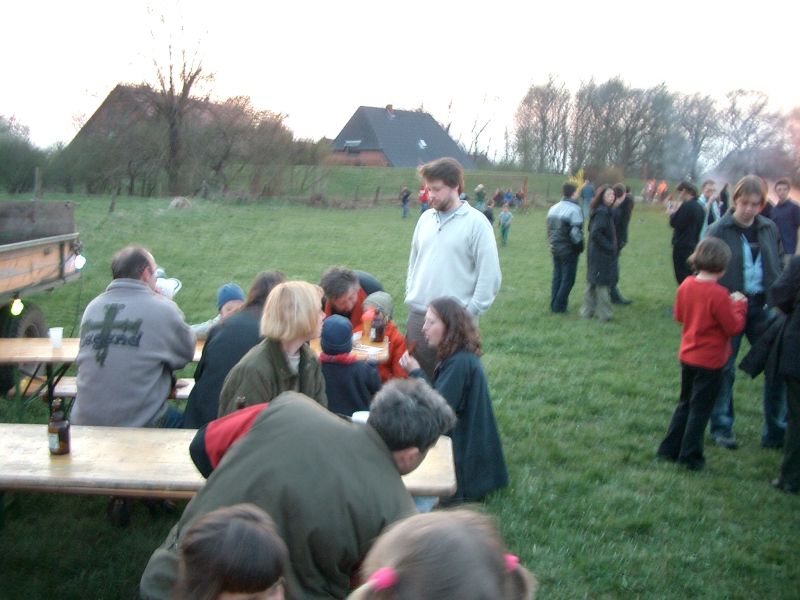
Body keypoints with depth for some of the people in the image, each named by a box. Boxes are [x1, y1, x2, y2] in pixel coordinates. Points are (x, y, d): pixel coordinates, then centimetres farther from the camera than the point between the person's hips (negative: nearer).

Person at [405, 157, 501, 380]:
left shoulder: (476, 223, -8)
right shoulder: (426, 218, 10)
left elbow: (490, 276, -9)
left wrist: (470, 312, -11)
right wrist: (410, 294, 11)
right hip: (417, 317, 6)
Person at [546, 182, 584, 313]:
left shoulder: (553, 208, 8)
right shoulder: (574, 209, -16)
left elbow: (549, 229, 13)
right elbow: (576, 232, -19)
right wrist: (579, 247, -6)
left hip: (555, 248, 7)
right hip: (569, 250, -7)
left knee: (557, 277, 15)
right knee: (568, 279, 2)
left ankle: (554, 305, 18)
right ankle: (559, 306, 2)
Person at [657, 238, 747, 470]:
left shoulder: (686, 285, -3)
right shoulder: (718, 294, -23)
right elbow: (734, 327, -16)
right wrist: (739, 306, 0)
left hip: (687, 356, 6)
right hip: (710, 361, -6)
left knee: (685, 404, 20)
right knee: (700, 409, 6)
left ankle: (669, 449, 24)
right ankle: (690, 457, 14)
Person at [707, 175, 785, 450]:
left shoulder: (769, 229, 6)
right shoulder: (719, 231, -6)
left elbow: (778, 269, 14)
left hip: (763, 308, 4)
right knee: (724, 369, 5)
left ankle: (776, 432, 13)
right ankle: (721, 428, 19)